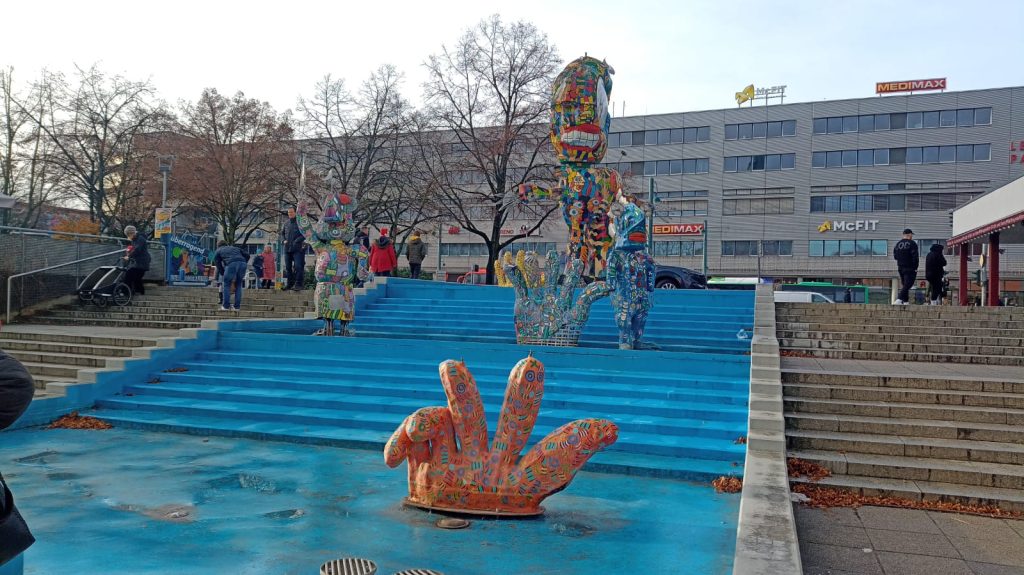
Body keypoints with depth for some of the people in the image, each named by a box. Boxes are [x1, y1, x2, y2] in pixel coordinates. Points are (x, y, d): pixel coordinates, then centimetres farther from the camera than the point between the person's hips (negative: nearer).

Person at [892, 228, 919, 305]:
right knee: (907, 285, -8)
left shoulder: (898, 244, 8)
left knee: (904, 285, 14)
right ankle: (899, 299, -21)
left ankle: (906, 301, 16)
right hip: (910, 268, -7)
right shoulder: (912, 243, -10)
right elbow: (915, 257, -15)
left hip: (900, 268, 7)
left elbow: (895, 256, 12)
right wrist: (915, 267, -8)